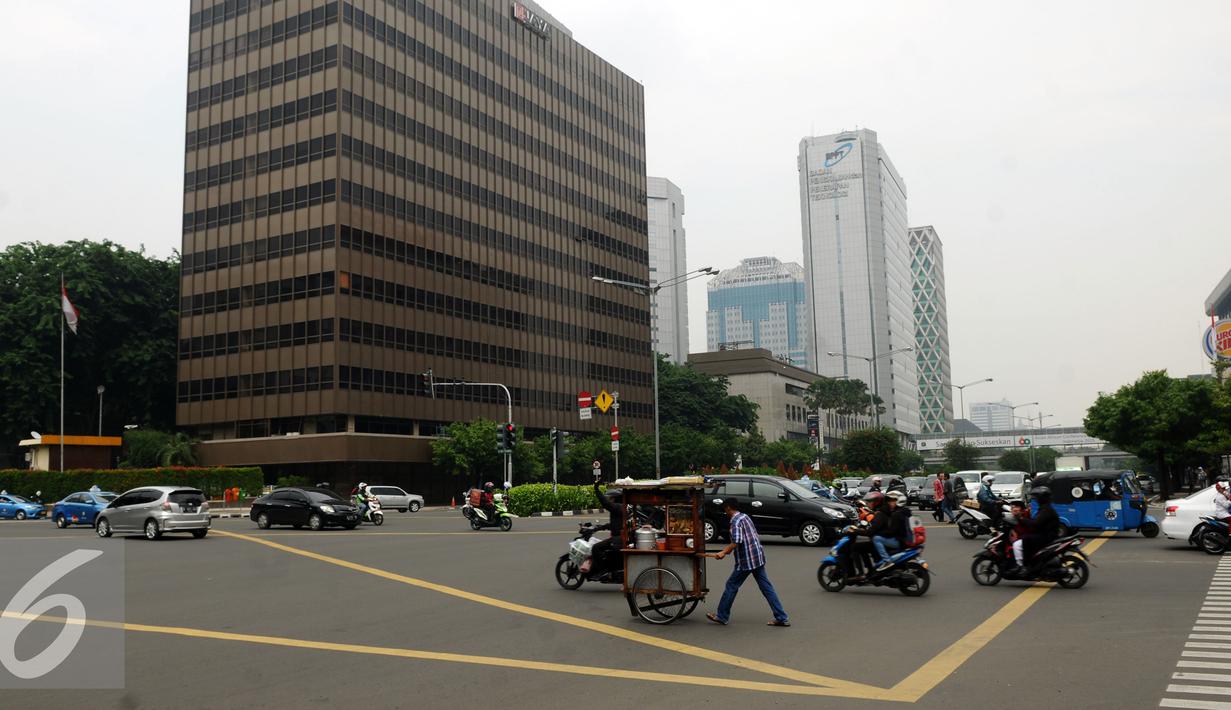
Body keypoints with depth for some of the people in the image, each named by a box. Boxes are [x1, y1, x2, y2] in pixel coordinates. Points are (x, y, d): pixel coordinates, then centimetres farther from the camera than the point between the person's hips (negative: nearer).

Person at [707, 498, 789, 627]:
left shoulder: (736, 521, -14)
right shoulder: (745, 517, 15)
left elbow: (737, 542, -26)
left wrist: (724, 552, -21)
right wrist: (728, 549, 32)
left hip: (746, 560, -9)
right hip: (758, 558, 9)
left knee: (731, 586, 5)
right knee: (766, 587, 8)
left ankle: (722, 616, 15)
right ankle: (782, 618, 6)